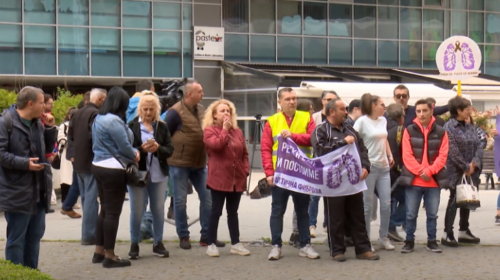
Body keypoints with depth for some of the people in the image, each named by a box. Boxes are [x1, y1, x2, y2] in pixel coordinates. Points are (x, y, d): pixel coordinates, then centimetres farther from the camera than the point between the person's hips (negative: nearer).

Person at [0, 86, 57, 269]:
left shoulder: (38, 123, 12)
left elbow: (48, 148, 17)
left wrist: (51, 128, 3)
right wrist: (24, 163, -24)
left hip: (38, 189, 8)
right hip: (17, 192, -8)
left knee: (35, 235, 16)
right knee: (16, 239, -1)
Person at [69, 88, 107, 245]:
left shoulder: (77, 113, 11)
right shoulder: (96, 114, -16)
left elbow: (70, 134, 13)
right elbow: (95, 136, -24)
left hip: (78, 161, 9)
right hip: (91, 161, -9)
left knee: (85, 197, 16)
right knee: (91, 198, -5)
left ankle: (88, 232, 23)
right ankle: (89, 235, -3)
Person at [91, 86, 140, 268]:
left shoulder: (99, 118, 12)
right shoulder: (114, 120, -19)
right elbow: (124, 146, -17)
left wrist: (133, 151, 1)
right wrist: (135, 156, 4)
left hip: (99, 166, 10)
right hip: (113, 170, -10)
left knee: (105, 210, 17)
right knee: (113, 212, -2)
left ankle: (99, 252, 22)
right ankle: (109, 256, 3)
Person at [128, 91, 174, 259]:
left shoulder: (162, 127, 6)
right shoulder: (131, 126, -3)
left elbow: (170, 150, 2)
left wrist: (158, 148, -18)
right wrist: (141, 149, -23)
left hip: (158, 175, 3)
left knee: (159, 209, 9)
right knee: (137, 211, 3)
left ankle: (158, 243, 20)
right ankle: (134, 244, 15)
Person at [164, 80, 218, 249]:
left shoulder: (201, 109, 8)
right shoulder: (176, 112, -12)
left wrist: (207, 156, 11)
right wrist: (169, 153, -8)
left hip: (200, 163, 6)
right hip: (179, 164, -6)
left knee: (207, 197, 5)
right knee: (180, 200, 2)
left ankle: (206, 236, 14)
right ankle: (183, 237, 14)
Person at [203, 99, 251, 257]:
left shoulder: (237, 131, 12)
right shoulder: (209, 130, -2)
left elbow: (244, 154, 15)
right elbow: (216, 145, -23)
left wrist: (246, 170, 3)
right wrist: (225, 129, -12)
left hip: (237, 179, 5)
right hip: (219, 178, -5)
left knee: (233, 212, 13)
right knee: (216, 211, 1)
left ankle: (235, 244, 19)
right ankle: (211, 244, 8)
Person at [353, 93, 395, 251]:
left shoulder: (383, 121, 12)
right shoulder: (362, 121, -9)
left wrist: (390, 155, 14)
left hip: (384, 167, 7)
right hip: (369, 167, -6)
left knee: (386, 204, 6)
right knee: (367, 205, 0)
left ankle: (383, 238, 18)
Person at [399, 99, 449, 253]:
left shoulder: (441, 132, 3)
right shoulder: (409, 131, 1)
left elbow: (442, 156, -1)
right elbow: (407, 156, -4)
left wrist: (429, 171, -14)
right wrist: (420, 171, -14)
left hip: (434, 180, 1)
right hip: (413, 179, -1)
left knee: (432, 214, 10)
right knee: (411, 214, 4)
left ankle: (432, 241, 21)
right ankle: (409, 241, 15)